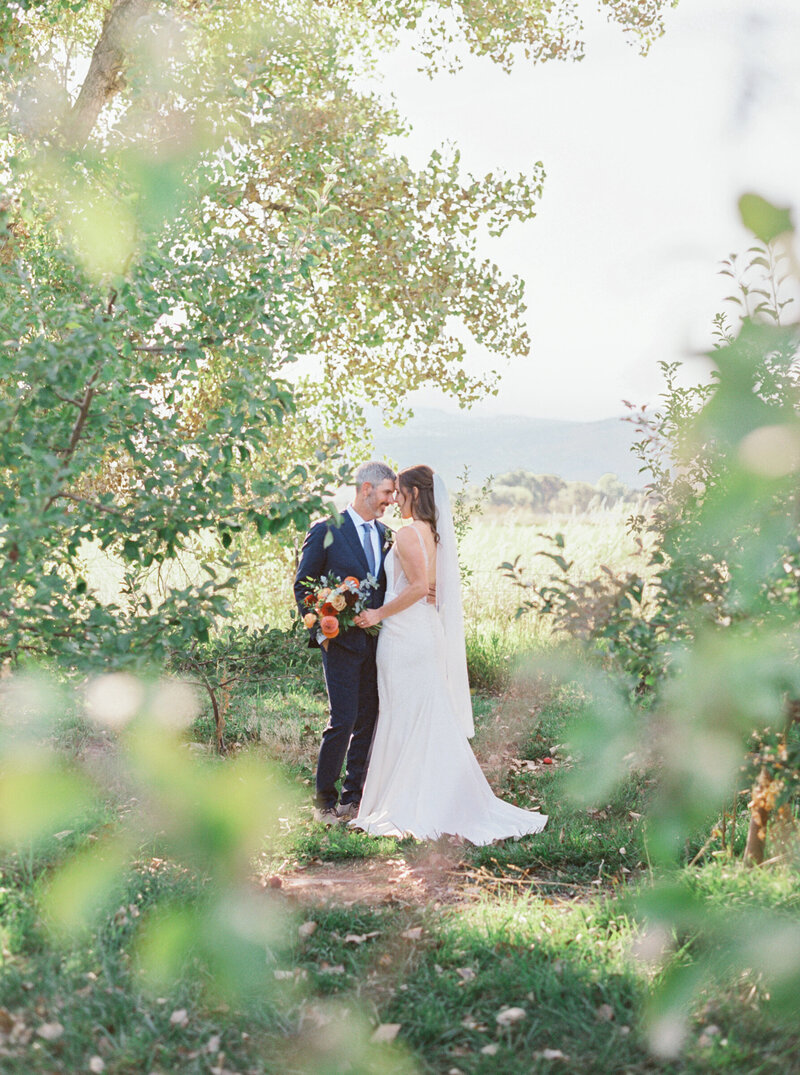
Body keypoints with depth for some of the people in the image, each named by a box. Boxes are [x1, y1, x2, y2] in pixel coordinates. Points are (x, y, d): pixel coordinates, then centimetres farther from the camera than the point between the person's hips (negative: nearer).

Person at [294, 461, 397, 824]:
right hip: (342, 641, -6)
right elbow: (303, 586, -1)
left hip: (376, 641, 6)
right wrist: (320, 630, -8)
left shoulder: (383, 534, 12)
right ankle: (324, 801, 6)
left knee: (368, 720, 7)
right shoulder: (326, 532, -5)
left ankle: (353, 798, 18)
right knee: (344, 720, -8)